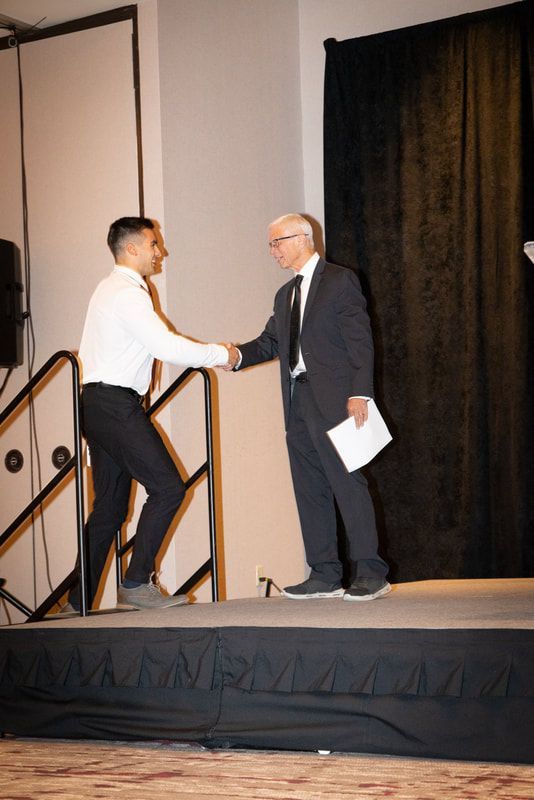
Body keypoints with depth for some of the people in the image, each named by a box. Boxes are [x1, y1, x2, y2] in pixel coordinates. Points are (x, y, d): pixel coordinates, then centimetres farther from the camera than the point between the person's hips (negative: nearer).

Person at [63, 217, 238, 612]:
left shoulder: (113, 289, 21)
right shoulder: (127, 293, -11)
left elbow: (157, 343, 23)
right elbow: (166, 346, -19)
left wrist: (209, 355, 17)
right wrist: (220, 354, -8)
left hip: (99, 405, 10)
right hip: (116, 404, -10)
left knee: (110, 506, 10)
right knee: (168, 487, -9)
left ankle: (78, 603, 11)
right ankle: (136, 583, -8)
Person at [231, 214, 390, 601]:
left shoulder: (340, 281, -1)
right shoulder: (285, 296, 22)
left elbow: (360, 340, -8)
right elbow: (269, 342, 17)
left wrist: (360, 393, -17)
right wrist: (236, 355, -3)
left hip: (334, 400, -8)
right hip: (298, 402, 8)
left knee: (347, 482, -10)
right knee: (310, 489, 7)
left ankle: (370, 573, -6)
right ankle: (325, 574, 12)